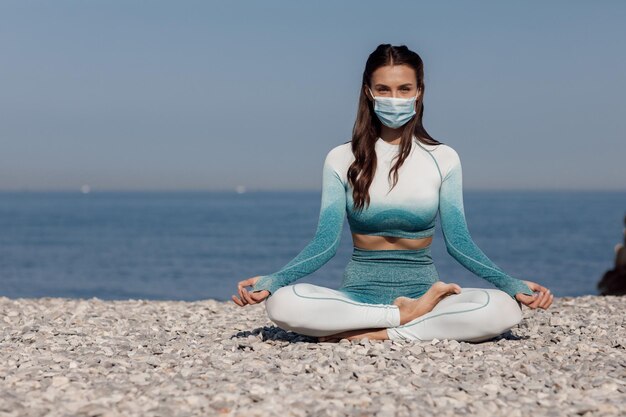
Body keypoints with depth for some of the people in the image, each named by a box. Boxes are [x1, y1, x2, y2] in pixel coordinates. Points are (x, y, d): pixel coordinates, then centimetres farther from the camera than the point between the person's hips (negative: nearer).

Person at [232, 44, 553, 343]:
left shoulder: (443, 159, 5)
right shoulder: (342, 159, 4)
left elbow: (458, 242, 3)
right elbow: (326, 242, -1)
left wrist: (513, 284, -11)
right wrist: (272, 280, -16)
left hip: (421, 287, 1)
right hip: (359, 293, -1)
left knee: (503, 309, -30)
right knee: (282, 303, -32)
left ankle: (371, 334, -22)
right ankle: (408, 314, -21)